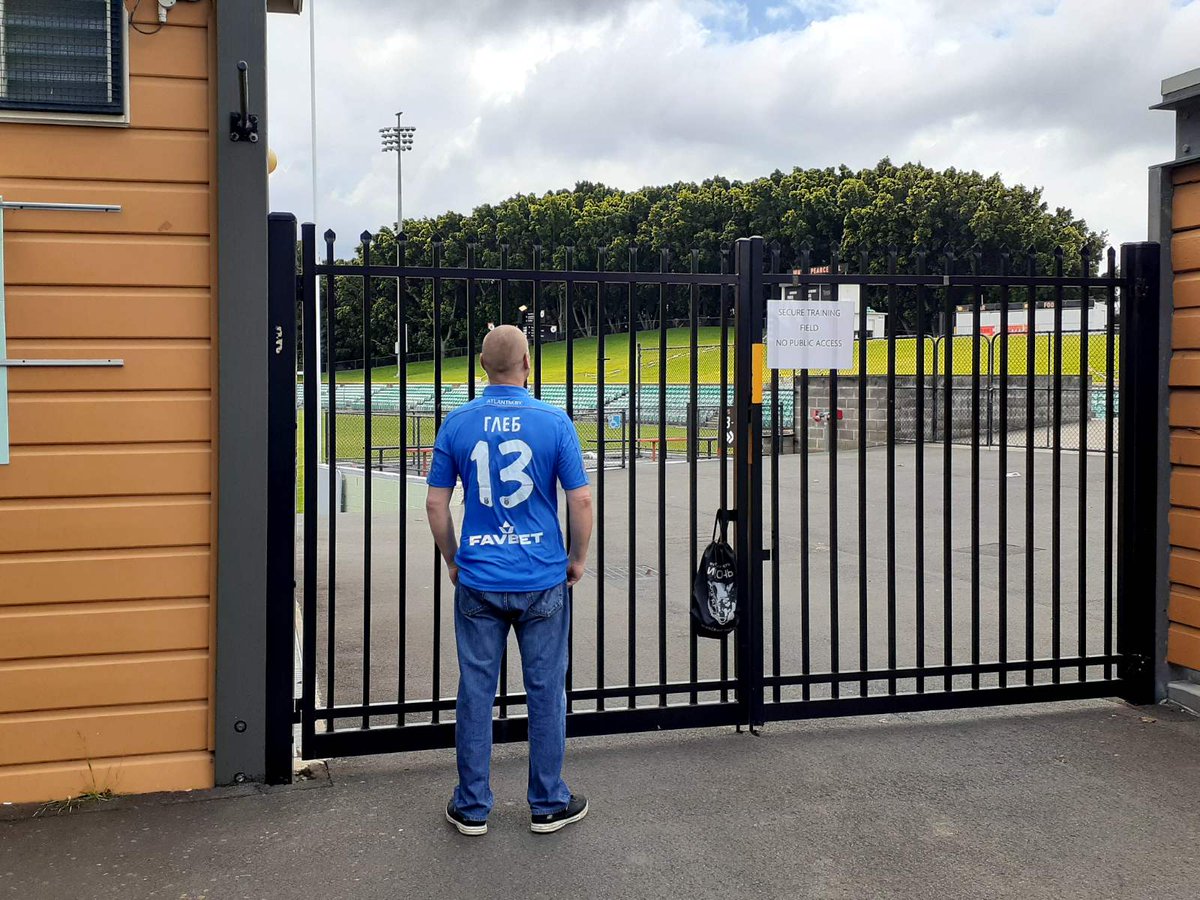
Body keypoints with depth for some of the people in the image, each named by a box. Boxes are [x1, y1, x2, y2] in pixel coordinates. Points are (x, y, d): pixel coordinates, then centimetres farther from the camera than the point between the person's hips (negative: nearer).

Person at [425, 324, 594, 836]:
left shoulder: (458, 423, -1)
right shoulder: (553, 421, -7)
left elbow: (436, 503, 1)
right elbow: (581, 499, -6)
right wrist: (579, 558, 8)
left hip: (478, 581, 2)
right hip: (542, 581, -1)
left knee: (476, 691, 9)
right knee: (546, 690, 10)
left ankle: (472, 807, 18)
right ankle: (548, 804, 20)